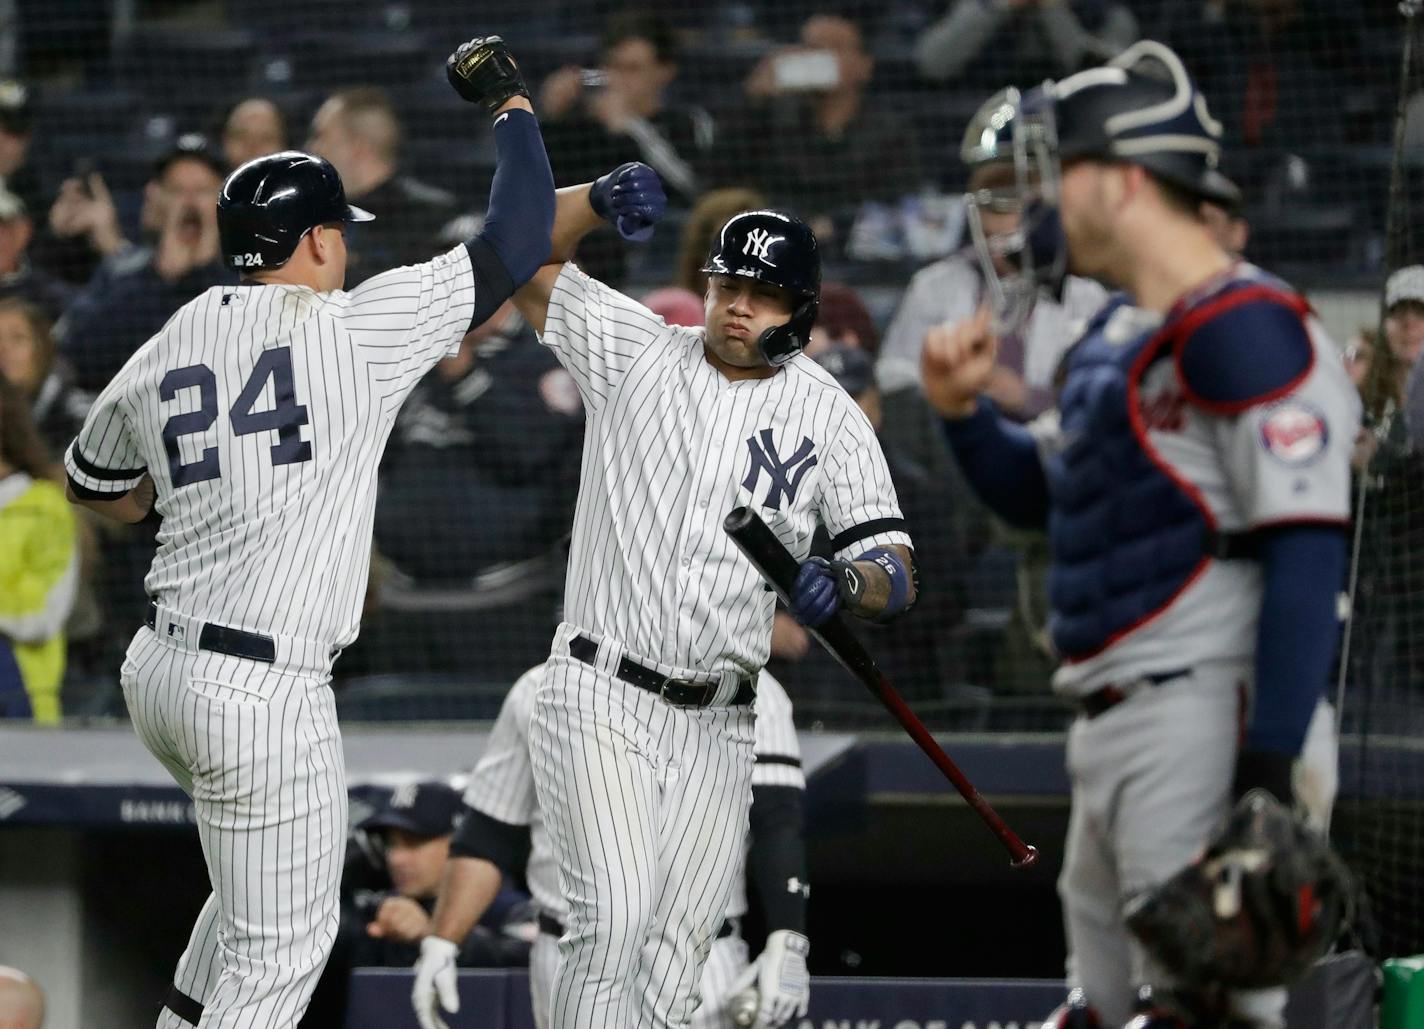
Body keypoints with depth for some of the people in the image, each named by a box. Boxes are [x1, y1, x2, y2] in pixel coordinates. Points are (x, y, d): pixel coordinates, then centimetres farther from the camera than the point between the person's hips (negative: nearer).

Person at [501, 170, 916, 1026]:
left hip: (718, 729, 2)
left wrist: (844, 584, -25)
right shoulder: (636, 353, 3)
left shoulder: (831, 418, 3)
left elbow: (897, 574, -2)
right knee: (614, 921, -19)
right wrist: (603, 199, -15)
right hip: (600, 698, -2)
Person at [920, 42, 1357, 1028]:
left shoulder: (1246, 329, -13)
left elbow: (1306, 551, -19)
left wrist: (1272, 769, -23)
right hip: (1116, 726, 10)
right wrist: (965, 413, 10)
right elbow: (1039, 495, 31)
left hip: (1212, 717, -10)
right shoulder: (1116, 333, 18)